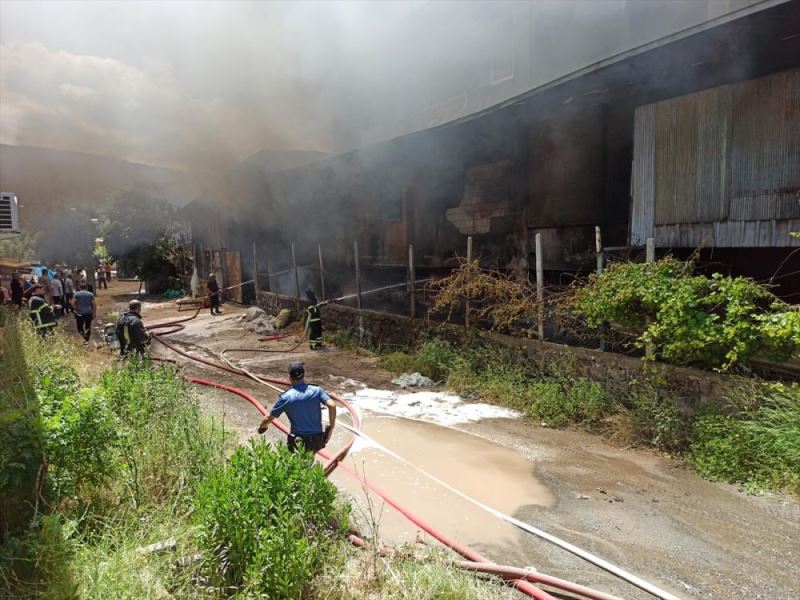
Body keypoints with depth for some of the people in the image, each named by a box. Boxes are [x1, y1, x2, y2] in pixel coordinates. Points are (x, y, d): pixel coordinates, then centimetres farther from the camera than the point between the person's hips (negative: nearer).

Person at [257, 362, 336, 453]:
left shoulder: (286, 397, -7)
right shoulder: (317, 390, -2)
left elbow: (269, 419, 1)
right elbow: (332, 406, -14)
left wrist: (262, 426, 23)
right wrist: (331, 428, -5)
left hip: (298, 442, -3)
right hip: (317, 440, 3)